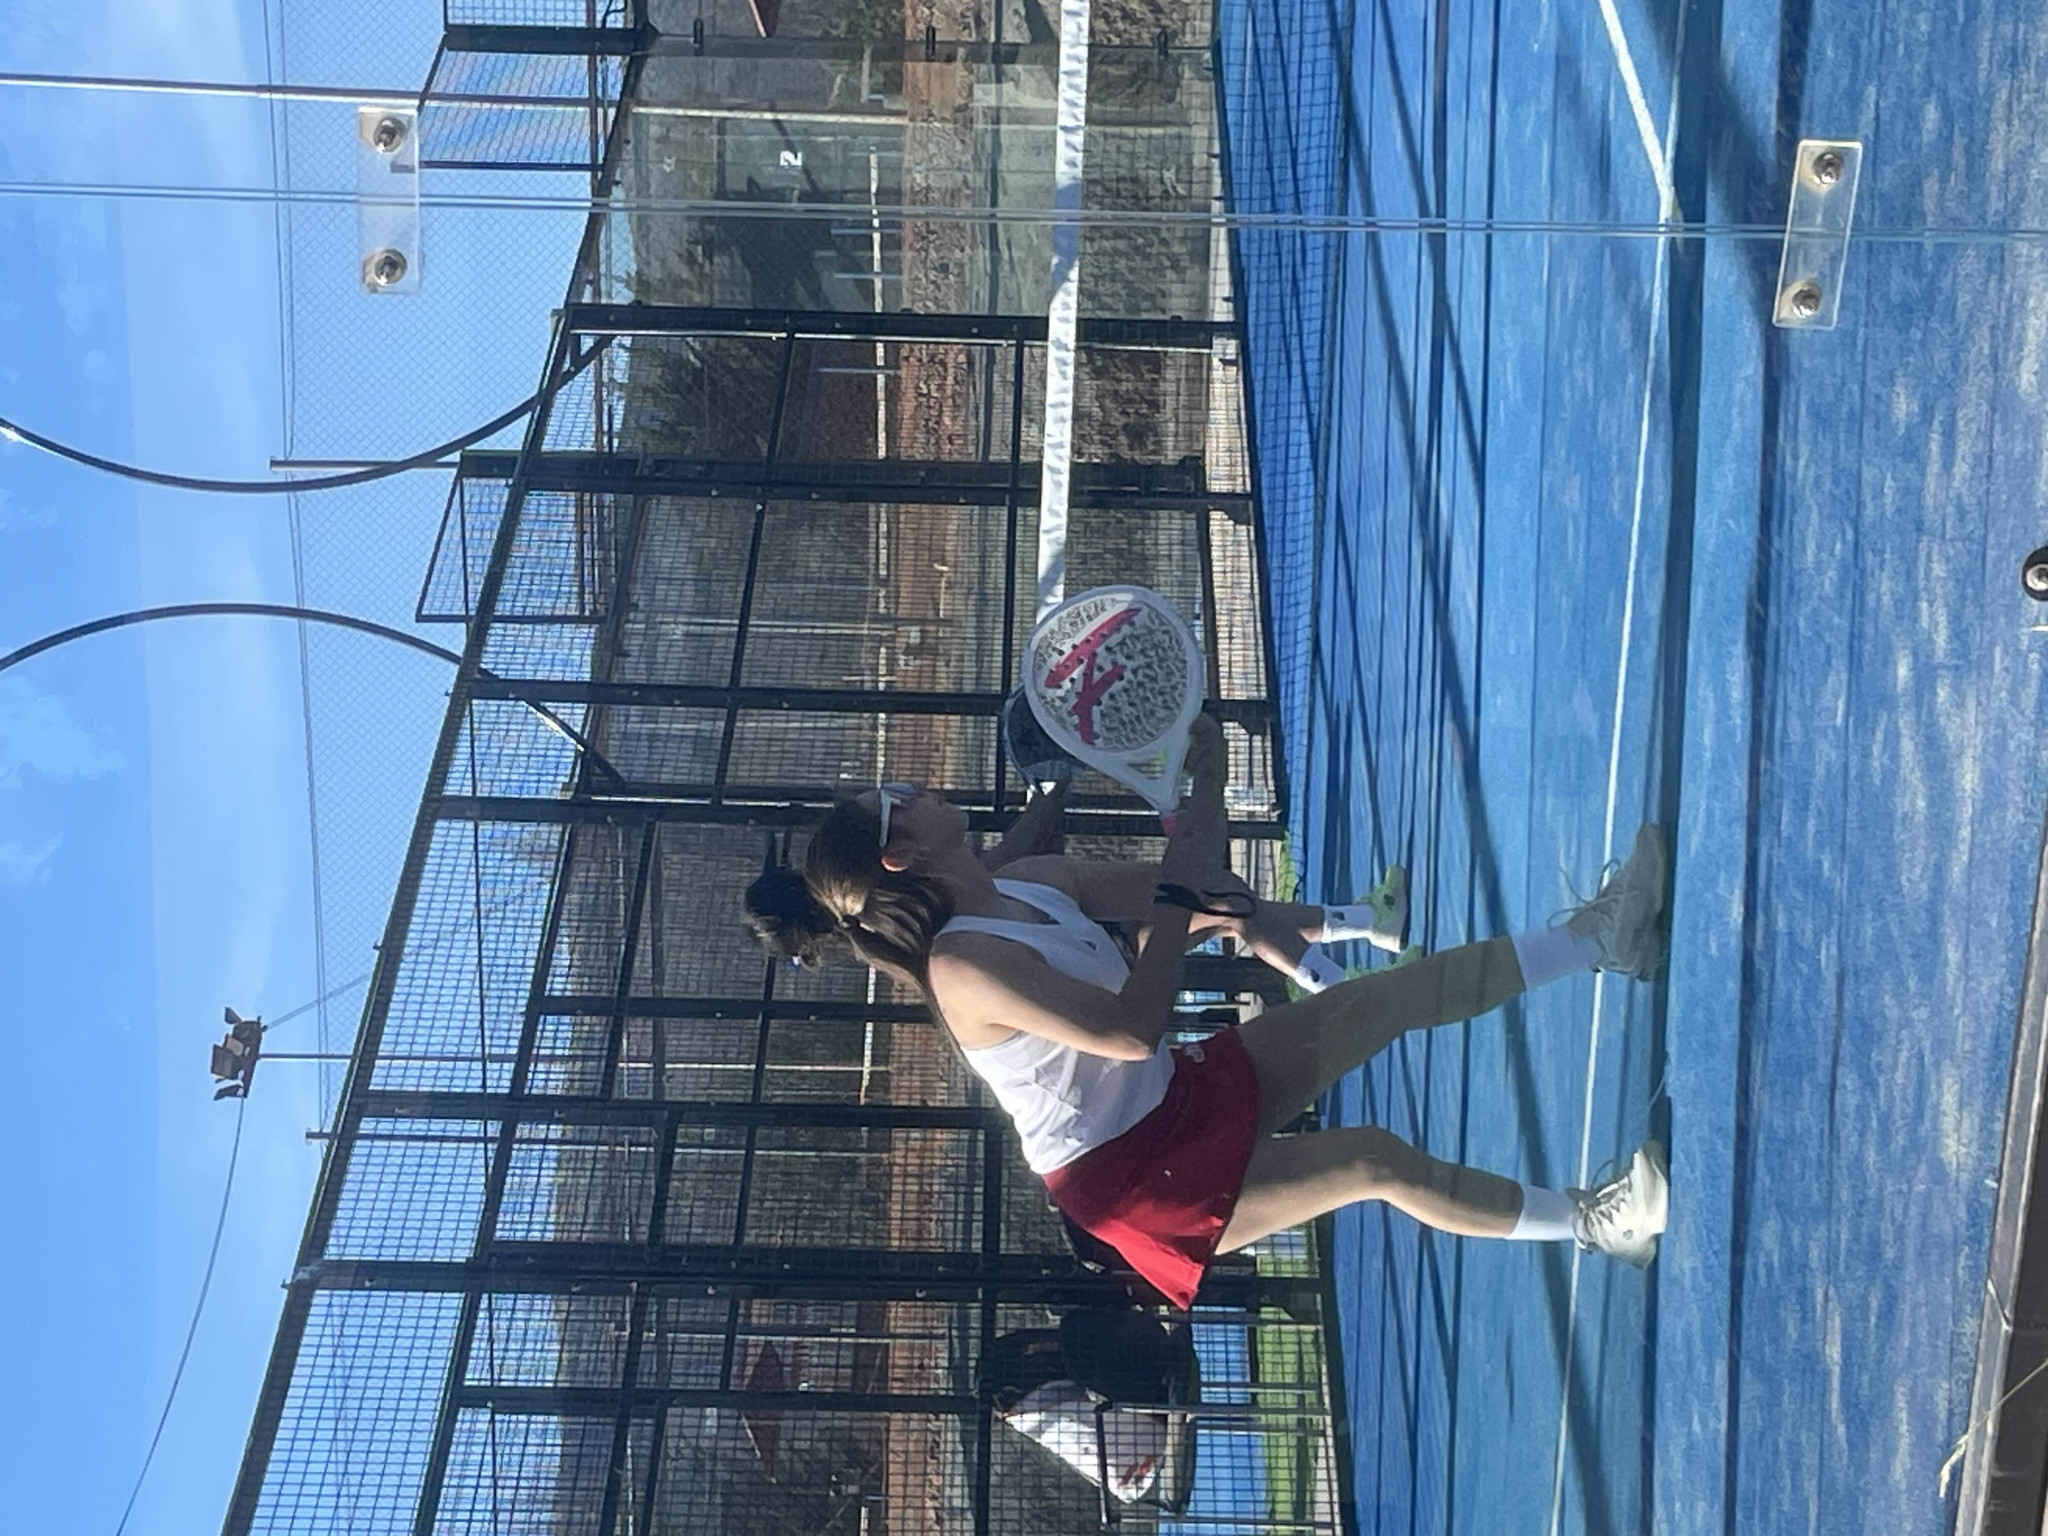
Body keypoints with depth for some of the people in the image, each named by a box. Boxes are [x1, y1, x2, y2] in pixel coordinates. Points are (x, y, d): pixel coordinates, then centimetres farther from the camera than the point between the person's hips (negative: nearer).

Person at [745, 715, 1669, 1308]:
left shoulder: (1032, 883, 2)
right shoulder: (965, 967, -27)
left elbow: (1189, 900, 7)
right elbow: (1131, 1032, -33)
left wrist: (1207, 786, -8)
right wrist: (1182, 894, -27)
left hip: (1180, 1094, 9)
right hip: (1130, 1177, -9)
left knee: (1395, 994, -2)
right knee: (1377, 1162, -21)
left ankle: (1599, 936, 5)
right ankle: (1594, 1223, -9)